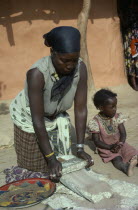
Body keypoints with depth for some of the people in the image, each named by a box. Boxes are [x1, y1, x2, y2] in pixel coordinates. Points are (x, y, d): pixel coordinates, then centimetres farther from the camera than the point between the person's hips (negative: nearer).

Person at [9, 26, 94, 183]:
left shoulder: (80, 68, -24)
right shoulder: (37, 73, -36)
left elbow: (81, 109, -18)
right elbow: (37, 120, -32)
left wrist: (80, 148, -18)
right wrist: (51, 159, -29)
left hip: (56, 118, 4)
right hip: (29, 119, -3)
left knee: (62, 167, 6)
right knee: (34, 168, 7)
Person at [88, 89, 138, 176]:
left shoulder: (117, 117, -2)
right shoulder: (96, 122, -14)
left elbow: (123, 133, -2)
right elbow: (97, 141, -12)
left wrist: (120, 143, -22)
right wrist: (110, 147, -23)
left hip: (119, 144, 5)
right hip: (106, 148, -5)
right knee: (117, 159, -32)